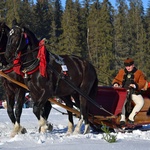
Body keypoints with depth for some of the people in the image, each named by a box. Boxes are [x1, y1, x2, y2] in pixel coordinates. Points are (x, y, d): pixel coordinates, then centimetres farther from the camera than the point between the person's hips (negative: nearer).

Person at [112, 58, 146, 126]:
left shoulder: (139, 73, 8)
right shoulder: (121, 72, 17)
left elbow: (142, 83, -1)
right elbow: (116, 79, 21)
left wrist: (135, 85, -20)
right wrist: (115, 84, -4)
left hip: (134, 92, 0)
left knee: (141, 102, -28)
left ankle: (131, 117, -16)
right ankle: (122, 119, -22)